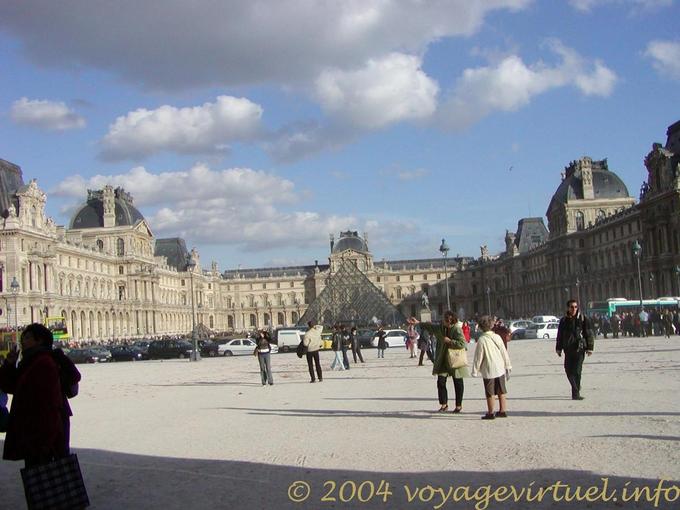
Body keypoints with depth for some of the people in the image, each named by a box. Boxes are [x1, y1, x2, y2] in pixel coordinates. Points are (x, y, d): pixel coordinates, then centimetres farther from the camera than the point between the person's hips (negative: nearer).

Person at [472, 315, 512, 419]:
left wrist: (475, 370, -2)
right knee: (501, 391, 14)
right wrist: (508, 366, 15)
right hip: (500, 368, 5)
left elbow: (478, 357, -11)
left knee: (490, 393, 3)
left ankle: (490, 413, 8)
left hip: (488, 370, -5)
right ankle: (502, 411, 18)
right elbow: (504, 352, 5)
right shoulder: (497, 337, -1)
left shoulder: (481, 340, -14)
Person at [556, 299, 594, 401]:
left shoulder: (583, 319, 1)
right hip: (568, 349, 4)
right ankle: (576, 388, 25)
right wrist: (558, 348, 13)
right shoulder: (564, 320, 10)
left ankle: (575, 393, -4)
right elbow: (560, 335, 17)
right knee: (568, 370, 4)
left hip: (579, 349, -4)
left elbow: (589, 334, 2)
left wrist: (589, 348, -4)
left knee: (577, 371, -9)